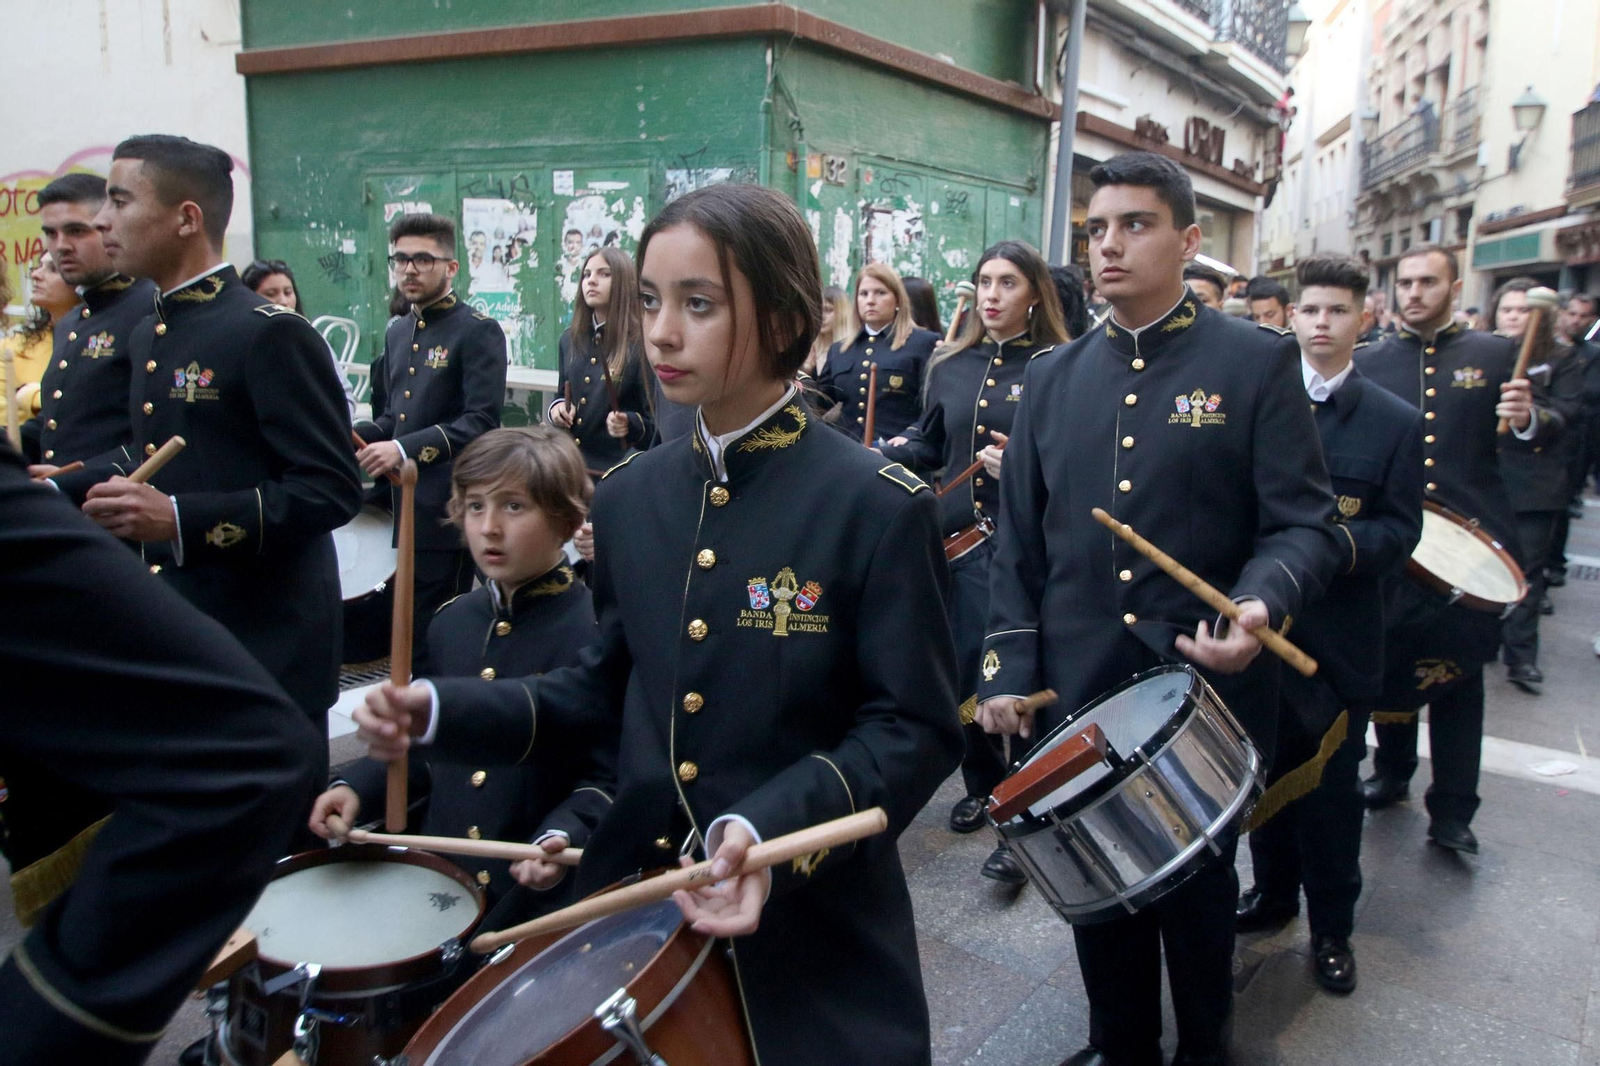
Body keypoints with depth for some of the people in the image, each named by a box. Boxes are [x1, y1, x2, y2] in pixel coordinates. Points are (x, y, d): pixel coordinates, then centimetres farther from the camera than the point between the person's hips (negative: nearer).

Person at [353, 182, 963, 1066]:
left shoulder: (878, 506, -15)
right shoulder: (629, 496, 2)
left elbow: (915, 730, -13)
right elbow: (613, 685, 9)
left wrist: (774, 828, -27)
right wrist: (445, 710, -2)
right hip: (634, 899, 5)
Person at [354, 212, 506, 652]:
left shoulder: (478, 331, -8)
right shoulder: (397, 333, 16)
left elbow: (481, 421, -17)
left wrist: (406, 449, -25)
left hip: (447, 512, -7)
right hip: (402, 505, 8)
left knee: (432, 635, -1)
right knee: (401, 628, 14)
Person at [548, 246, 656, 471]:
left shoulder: (641, 344, -10)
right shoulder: (569, 340, 10)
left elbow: (656, 421, -10)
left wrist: (629, 424, -29)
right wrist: (557, 406, 2)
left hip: (618, 468, -6)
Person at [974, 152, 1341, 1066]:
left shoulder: (1258, 362, -3)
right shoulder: (1053, 377, 7)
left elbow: (1306, 525, -7)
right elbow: (1020, 539, 7)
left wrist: (1260, 606, -27)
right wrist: (1009, 668, 0)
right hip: (1077, 694, 3)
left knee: (1199, 891, 15)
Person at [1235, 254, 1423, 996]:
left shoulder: (1397, 421, 0)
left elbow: (1400, 531, -4)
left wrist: (1342, 543, -24)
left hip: (1338, 636, -1)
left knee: (1330, 785, 7)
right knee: (1266, 770, 15)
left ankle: (1332, 926, 25)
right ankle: (1272, 890, 35)